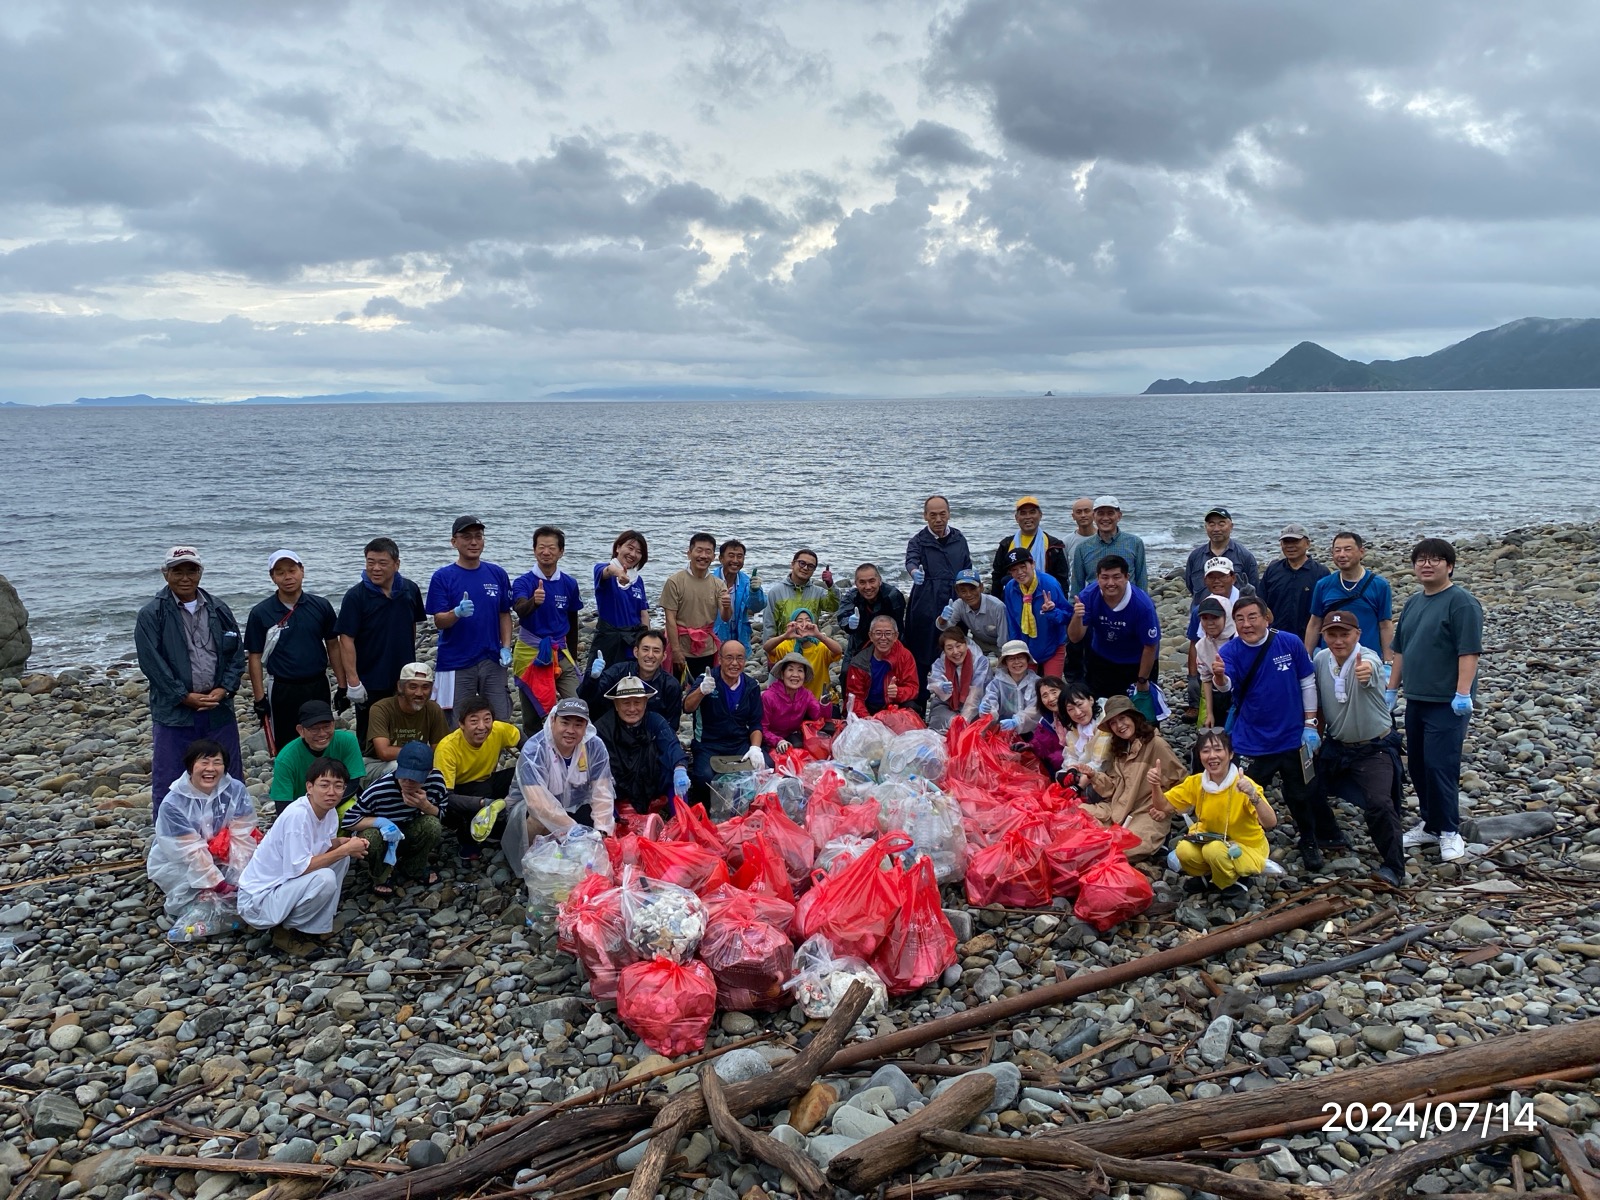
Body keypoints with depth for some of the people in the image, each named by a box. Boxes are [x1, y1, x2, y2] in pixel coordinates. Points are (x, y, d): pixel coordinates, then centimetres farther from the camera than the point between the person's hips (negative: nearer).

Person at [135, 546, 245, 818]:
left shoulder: (219, 610, 8)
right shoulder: (151, 616, -3)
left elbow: (237, 653, 8)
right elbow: (152, 663, -8)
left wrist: (223, 689, -6)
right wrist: (184, 696, -13)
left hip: (218, 709, 4)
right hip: (173, 712, -3)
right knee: (167, 783, 2)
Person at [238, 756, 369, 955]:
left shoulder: (329, 810, -2)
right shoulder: (297, 815, -26)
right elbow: (299, 868, -30)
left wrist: (346, 842, -12)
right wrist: (344, 849, -23)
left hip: (285, 883, 9)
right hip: (258, 898, -9)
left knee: (342, 858, 4)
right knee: (324, 879, -28)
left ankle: (318, 925, 8)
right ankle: (285, 931, -5)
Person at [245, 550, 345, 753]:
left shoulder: (321, 607, 0)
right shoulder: (260, 613, -5)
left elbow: (333, 646, 6)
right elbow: (255, 657, -2)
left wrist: (342, 686, 3)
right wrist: (260, 698, -6)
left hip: (318, 687, 2)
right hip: (283, 691, -2)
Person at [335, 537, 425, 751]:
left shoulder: (410, 590, 1)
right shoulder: (356, 596, -11)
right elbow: (346, 639, -13)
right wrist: (353, 681, -18)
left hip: (404, 679, 4)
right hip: (371, 683, -4)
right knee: (370, 741, 6)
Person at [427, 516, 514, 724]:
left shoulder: (497, 574, 6)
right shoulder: (442, 577, -3)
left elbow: (504, 615, 11)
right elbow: (439, 620, -6)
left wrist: (506, 648, -2)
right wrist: (457, 613, -27)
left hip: (492, 661, 3)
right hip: (455, 663, -2)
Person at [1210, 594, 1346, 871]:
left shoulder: (1290, 643, -10)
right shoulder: (1231, 651, -13)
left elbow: (1308, 683, 1)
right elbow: (1226, 685, -32)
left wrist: (1310, 724, 0)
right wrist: (1219, 677, -56)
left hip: (1292, 737, 1)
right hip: (1251, 742, -1)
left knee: (1300, 794, 16)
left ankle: (1310, 842, 39)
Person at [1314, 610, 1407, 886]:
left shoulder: (1368, 659, -24)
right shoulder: (1320, 660, -6)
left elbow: (1369, 668, -52)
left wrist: (1365, 671, -75)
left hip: (1374, 749, -6)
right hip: (1335, 746, 6)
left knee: (1379, 804, -20)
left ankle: (1393, 867, -3)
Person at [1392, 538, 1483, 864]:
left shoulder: (1461, 602, -10)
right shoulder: (1413, 604, 15)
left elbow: (1469, 651, -16)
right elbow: (1400, 650, 21)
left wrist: (1463, 693, -21)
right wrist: (1392, 689, 19)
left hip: (1447, 702, -8)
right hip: (1416, 699, 8)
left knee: (1440, 766, -8)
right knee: (1418, 766, 11)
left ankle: (1450, 832, 3)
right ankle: (1430, 825, 23)